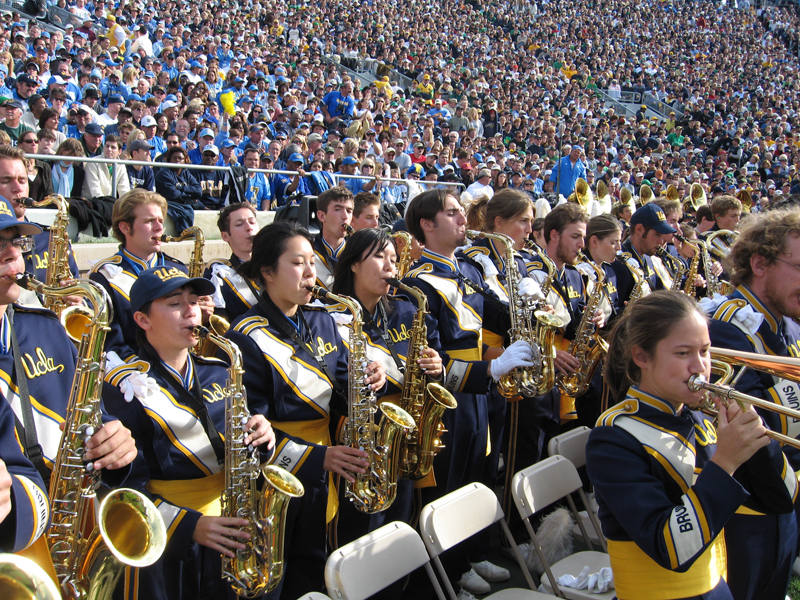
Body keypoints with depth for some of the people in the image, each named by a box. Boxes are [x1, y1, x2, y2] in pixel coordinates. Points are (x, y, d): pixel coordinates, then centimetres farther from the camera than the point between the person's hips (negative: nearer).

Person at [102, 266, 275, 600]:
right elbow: (126, 485, -16)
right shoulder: (124, 385, -11)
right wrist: (188, 525, -26)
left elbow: (237, 449, 10)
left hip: (230, 533, 5)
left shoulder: (219, 373, 6)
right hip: (164, 546, -5)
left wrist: (259, 438, -13)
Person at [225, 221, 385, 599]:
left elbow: (342, 390, 9)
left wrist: (369, 380, -14)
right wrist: (316, 457, -26)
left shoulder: (322, 322, 6)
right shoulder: (247, 337, -16)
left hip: (318, 478, 6)